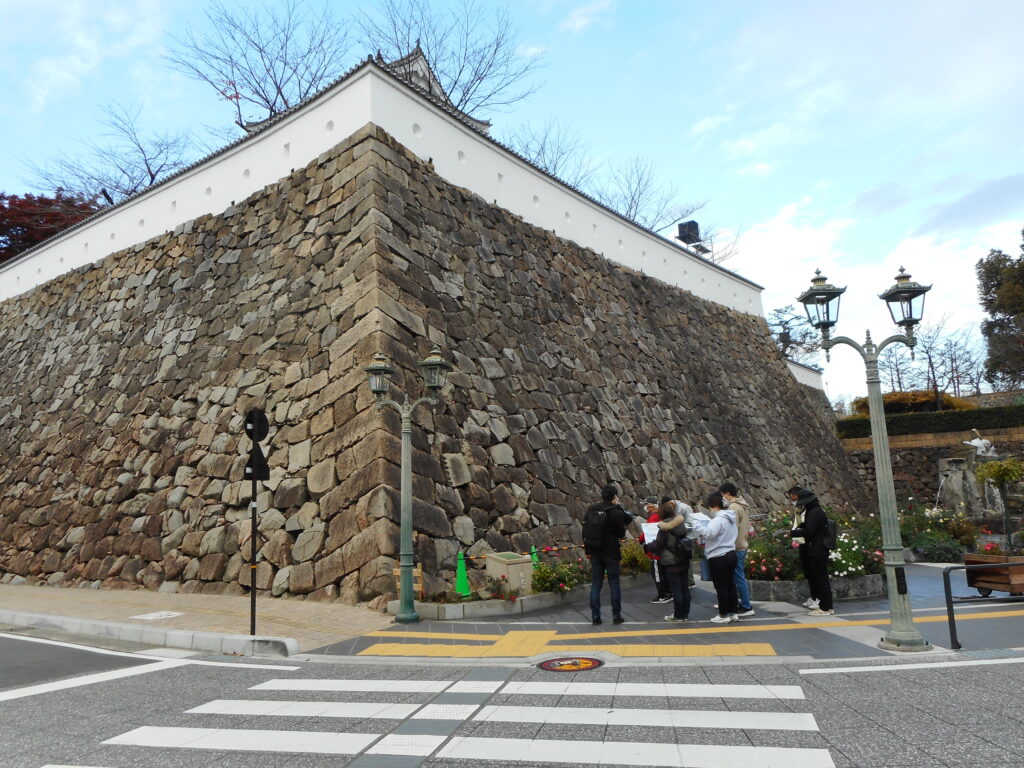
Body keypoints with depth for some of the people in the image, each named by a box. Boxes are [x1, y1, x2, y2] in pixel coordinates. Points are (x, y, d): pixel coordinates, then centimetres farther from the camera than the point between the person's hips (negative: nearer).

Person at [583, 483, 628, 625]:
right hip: (611, 553, -4)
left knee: (595, 584, 8)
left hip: (595, 553, 4)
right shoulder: (616, 512, -12)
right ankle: (616, 616, 9)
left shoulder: (591, 511, 5)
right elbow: (621, 534, -6)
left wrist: (587, 550, 15)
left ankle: (595, 616, 10)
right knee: (614, 584, 6)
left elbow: (585, 532, 8)